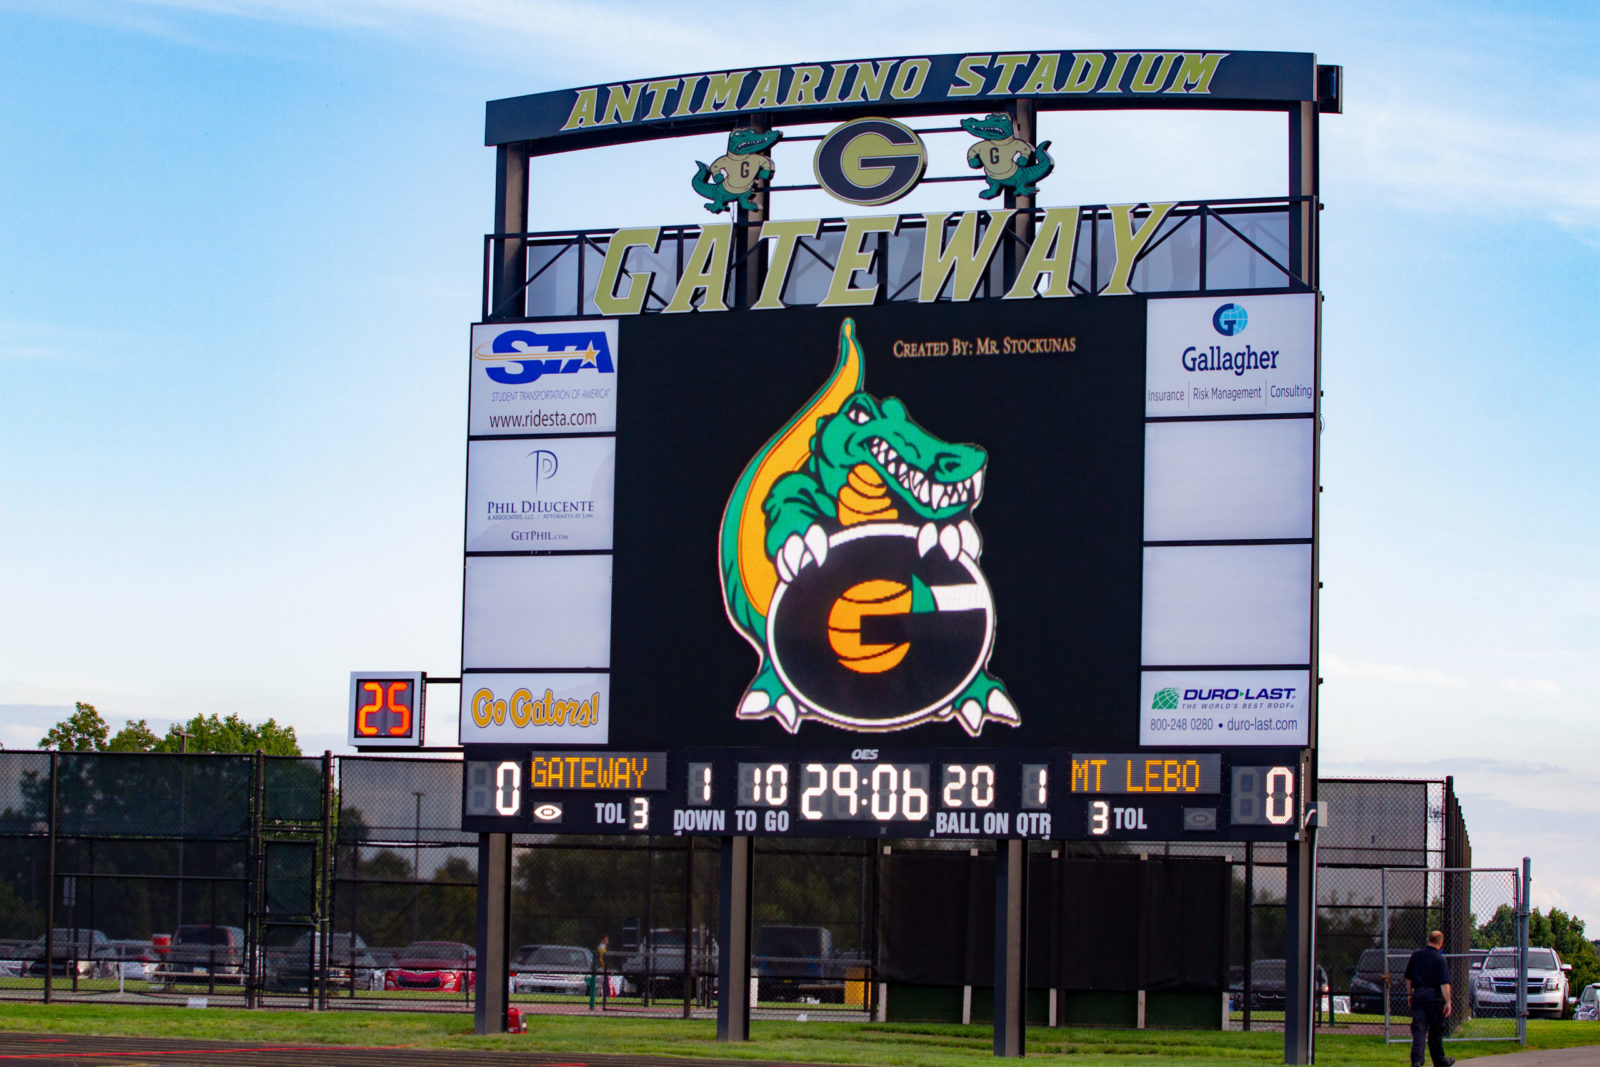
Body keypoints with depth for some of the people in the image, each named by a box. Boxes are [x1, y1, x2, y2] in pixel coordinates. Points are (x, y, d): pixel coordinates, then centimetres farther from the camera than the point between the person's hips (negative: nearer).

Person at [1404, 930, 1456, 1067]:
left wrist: (1411, 994, 25)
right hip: (1434, 996, -3)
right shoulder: (1439, 959, -10)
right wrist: (1448, 1002, -14)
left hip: (1418, 994, 3)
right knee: (1435, 1031, 10)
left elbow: (1408, 979, 14)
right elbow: (1444, 983, -16)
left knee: (1418, 1030, -1)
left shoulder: (1415, 955, 5)